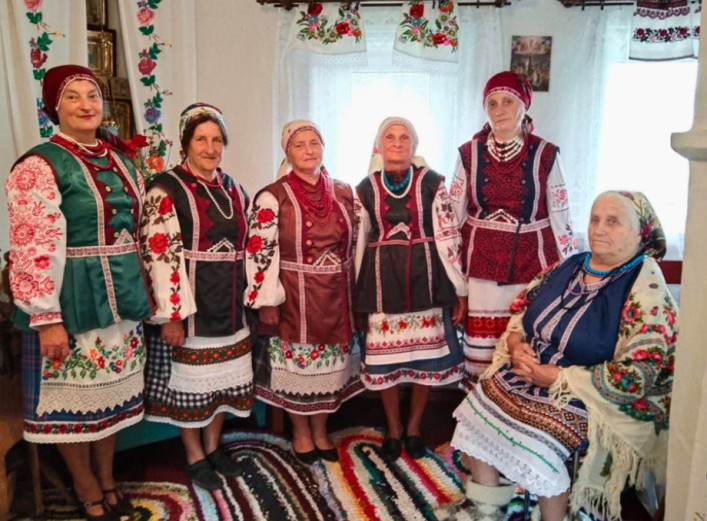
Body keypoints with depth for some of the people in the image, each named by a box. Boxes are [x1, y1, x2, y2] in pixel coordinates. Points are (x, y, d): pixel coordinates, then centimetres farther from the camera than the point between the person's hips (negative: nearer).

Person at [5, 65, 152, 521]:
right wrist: (46, 318, -19)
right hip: (73, 300, -6)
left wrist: (144, 292, 15)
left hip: (122, 295, 6)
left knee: (113, 389, 16)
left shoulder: (120, 159, 9)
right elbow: (33, 249, -17)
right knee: (74, 394, 8)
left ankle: (107, 477, 35)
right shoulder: (39, 166, -11)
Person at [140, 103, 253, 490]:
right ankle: (194, 456, 25)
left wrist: (250, 298, 12)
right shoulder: (166, 189, -10)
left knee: (224, 376, 15)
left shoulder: (233, 189, 9)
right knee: (190, 378, 7)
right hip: (190, 303, -6)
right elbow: (159, 255, -16)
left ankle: (213, 445, 34)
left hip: (229, 302, 6)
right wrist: (171, 314, -19)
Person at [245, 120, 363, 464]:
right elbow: (259, 252, -10)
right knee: (296, 363, 8)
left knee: (331, 363, 13)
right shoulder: (272, 197, -8)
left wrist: (355, 291, 11)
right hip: (294, 298, -4)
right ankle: (301, 432, 31)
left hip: (336, 297, 4)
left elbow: (355, 243, 12)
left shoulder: (344, 193, 5)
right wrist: (267, 301, -12)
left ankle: (320, 430, 34)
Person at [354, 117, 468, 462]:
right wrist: (354, 294, 9)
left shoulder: (432, 183, 0)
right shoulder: (366, 188, 6)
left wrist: (460, 289, -3)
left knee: (425, 354, 7)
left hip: (425, 277, -1)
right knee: (385, 356, 5)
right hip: (382, 279, 1)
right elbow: (358, 243, 9)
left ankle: (414, 426, 28)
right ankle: (393, 429, 26)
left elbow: (448, 236, -1)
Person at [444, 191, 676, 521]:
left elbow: (633, 379, -22)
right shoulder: (570, 266, 5)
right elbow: (522, 308, 14)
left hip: (584, 396, -7)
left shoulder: (646, 293, -16)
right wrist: (516, 345, -8)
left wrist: (555, 378, -21)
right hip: (527, 374, 7)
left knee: (535, 446, -28)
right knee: (476, 412, -5)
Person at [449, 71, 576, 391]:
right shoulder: (469, 154, 2)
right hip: (482, 264, 1)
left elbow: (559, 216, 3)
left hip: (532, 263, -1)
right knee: (481, 344, 6)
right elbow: (453, 214, 7)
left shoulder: (546, 155, -1)